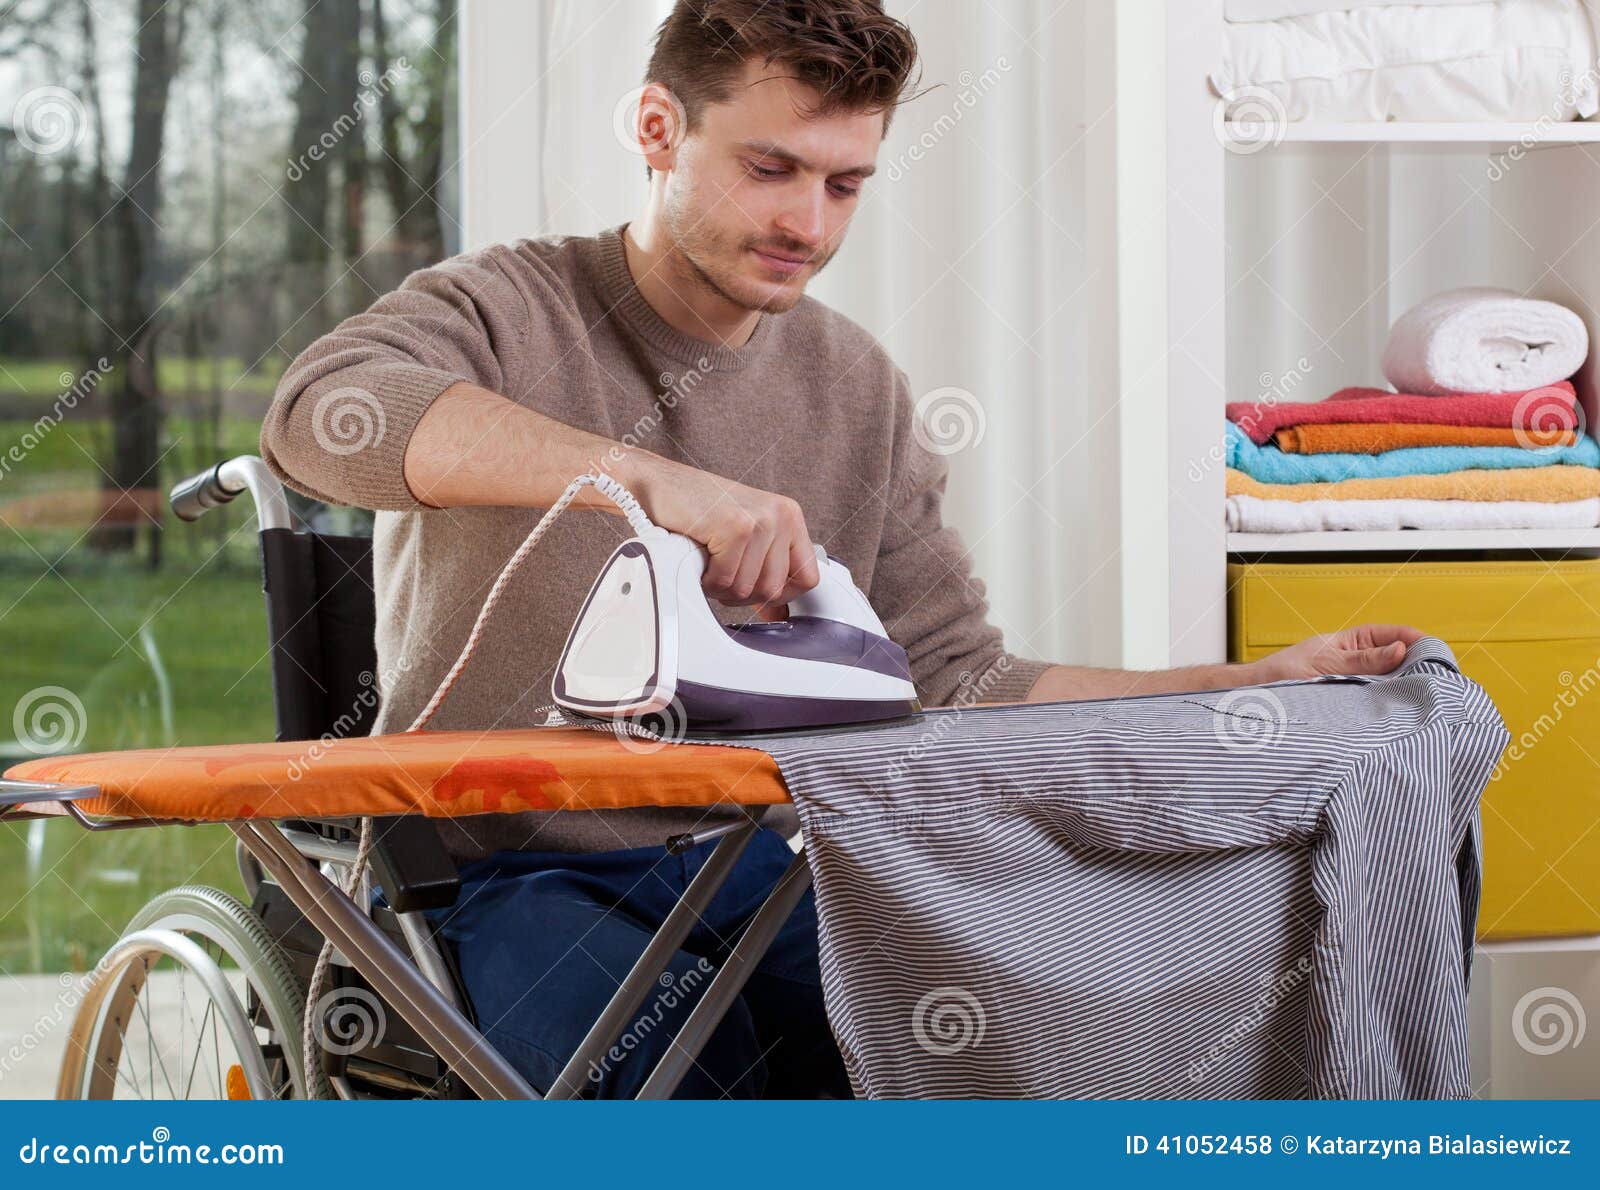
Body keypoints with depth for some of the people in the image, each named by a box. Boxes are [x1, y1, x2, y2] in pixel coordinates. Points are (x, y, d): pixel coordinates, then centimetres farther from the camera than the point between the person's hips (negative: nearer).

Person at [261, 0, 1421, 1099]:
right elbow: (325, 409, -28)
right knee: (730, 1077, -33)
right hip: (517, 878, -4)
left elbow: (962, 686, 10)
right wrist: (648, 477, -38)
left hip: (749, 868, 5)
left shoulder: (857, 392, 11)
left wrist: (1261, 683, 1)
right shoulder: (506, 313, -5)